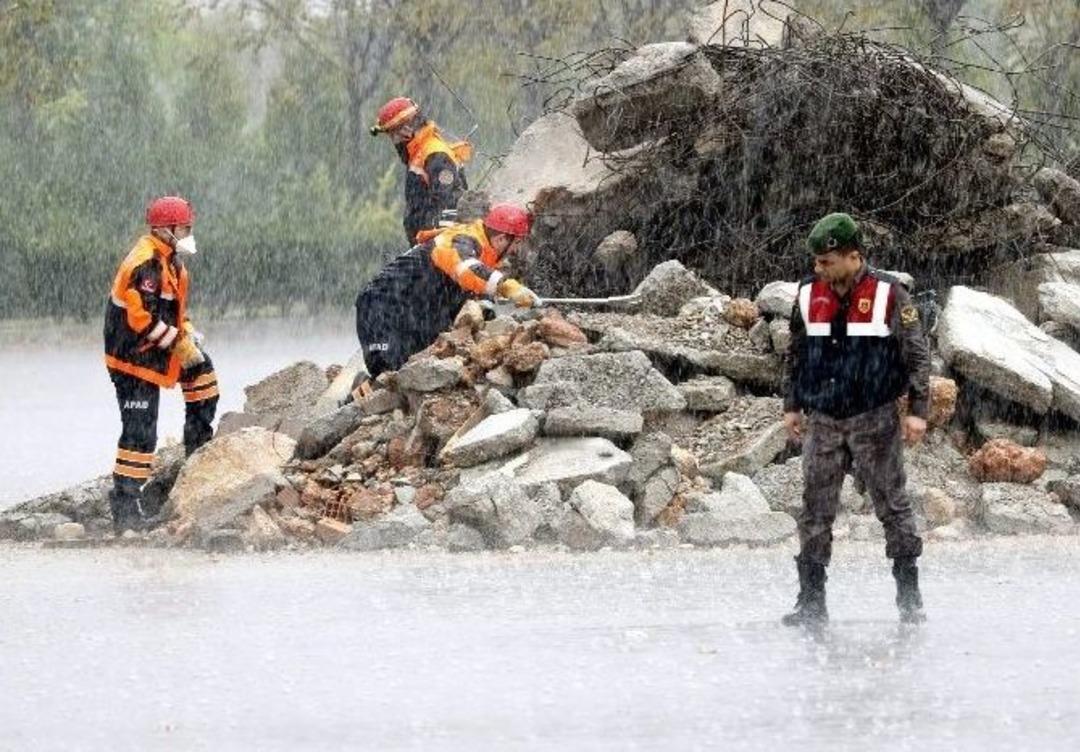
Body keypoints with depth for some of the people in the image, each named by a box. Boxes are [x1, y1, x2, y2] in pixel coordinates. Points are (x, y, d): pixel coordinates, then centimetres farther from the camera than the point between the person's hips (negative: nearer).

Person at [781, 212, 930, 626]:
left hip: (874, 420, -3)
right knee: (815, 510, 0)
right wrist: (792, 406, 15)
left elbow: (917, 355, -3)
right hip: (823, 421, 3)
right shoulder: (809, 295, 6)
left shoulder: (888, 294, -6)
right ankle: (811, 601, 4)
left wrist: (917, 410, -8)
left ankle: (909, 596, 10)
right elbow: (796, 354, 18)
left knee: (892, 506, 2)